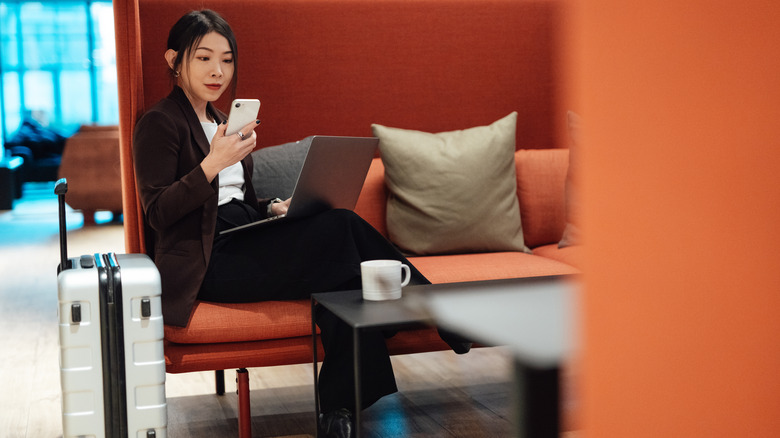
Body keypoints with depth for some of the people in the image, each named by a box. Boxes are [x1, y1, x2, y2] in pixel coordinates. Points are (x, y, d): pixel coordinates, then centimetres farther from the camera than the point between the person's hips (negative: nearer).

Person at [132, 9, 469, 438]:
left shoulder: (221, 121, 23)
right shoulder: (159, 123, -3)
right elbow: (158, 213, -13)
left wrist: (276, 208, 5)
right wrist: (212, 164, -25)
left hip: (242, 243, 8)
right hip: (205, 263, -8)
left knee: (342, 269, -21)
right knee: (341, 228, -22)